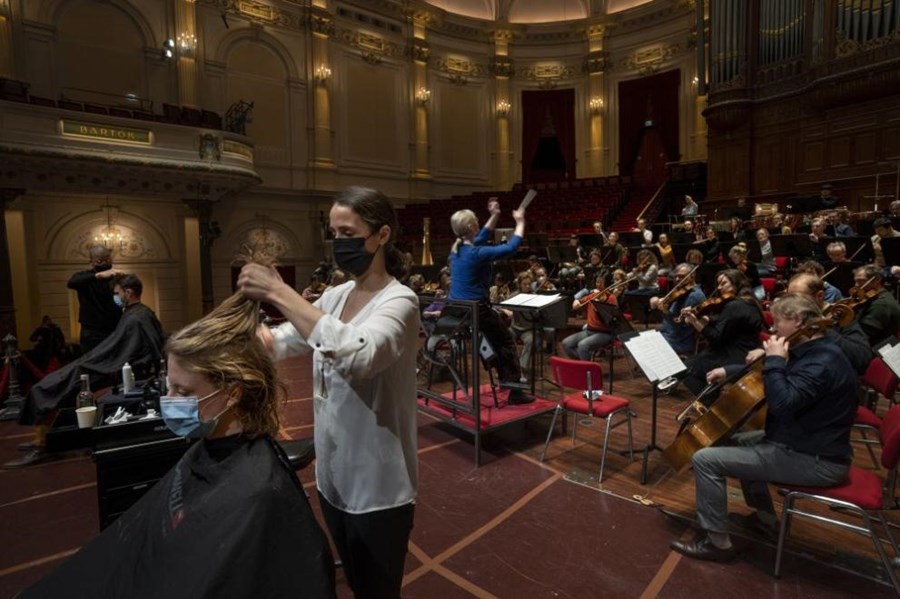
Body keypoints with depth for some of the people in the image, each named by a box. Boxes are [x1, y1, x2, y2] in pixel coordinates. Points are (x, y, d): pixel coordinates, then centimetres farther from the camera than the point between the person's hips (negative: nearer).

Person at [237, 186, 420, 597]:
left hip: (377, 486, -7)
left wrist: (280, 293, -36)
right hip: (332, 473, 7)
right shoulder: (335, 296, 3)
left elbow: (355, 355, -39)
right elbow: (280, 343, 5)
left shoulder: (398, 302, -21)